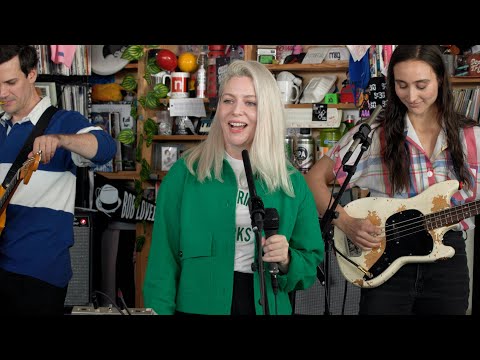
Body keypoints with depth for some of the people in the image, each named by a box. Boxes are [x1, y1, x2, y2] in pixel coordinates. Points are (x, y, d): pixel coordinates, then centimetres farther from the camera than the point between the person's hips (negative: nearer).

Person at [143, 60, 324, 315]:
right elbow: (164, 259, -6)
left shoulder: (291, 182, 1)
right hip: (198, 305, -2)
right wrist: (160, 311, -15)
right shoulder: (185, 173, -5)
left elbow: (310, 265, 5)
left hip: (266, 306, 2)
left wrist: (286, 262, -15)